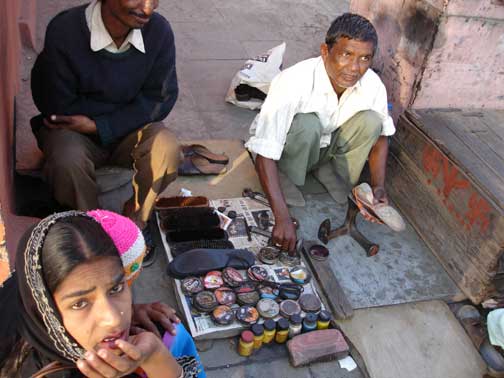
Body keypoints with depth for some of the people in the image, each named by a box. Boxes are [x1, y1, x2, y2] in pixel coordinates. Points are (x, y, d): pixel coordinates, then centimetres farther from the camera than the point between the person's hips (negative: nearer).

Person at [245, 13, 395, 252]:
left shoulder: (373, 85, -21)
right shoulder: (292, 82, -36)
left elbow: (380, 134, -2)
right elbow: (264, 154, -37)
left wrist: (378, 186, -18)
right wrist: (282, 219, -45)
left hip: (325, 146, 4)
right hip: (285, 150, -4)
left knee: (370, 120, -20)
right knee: (307, 125, -34)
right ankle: (286, 186, -12)